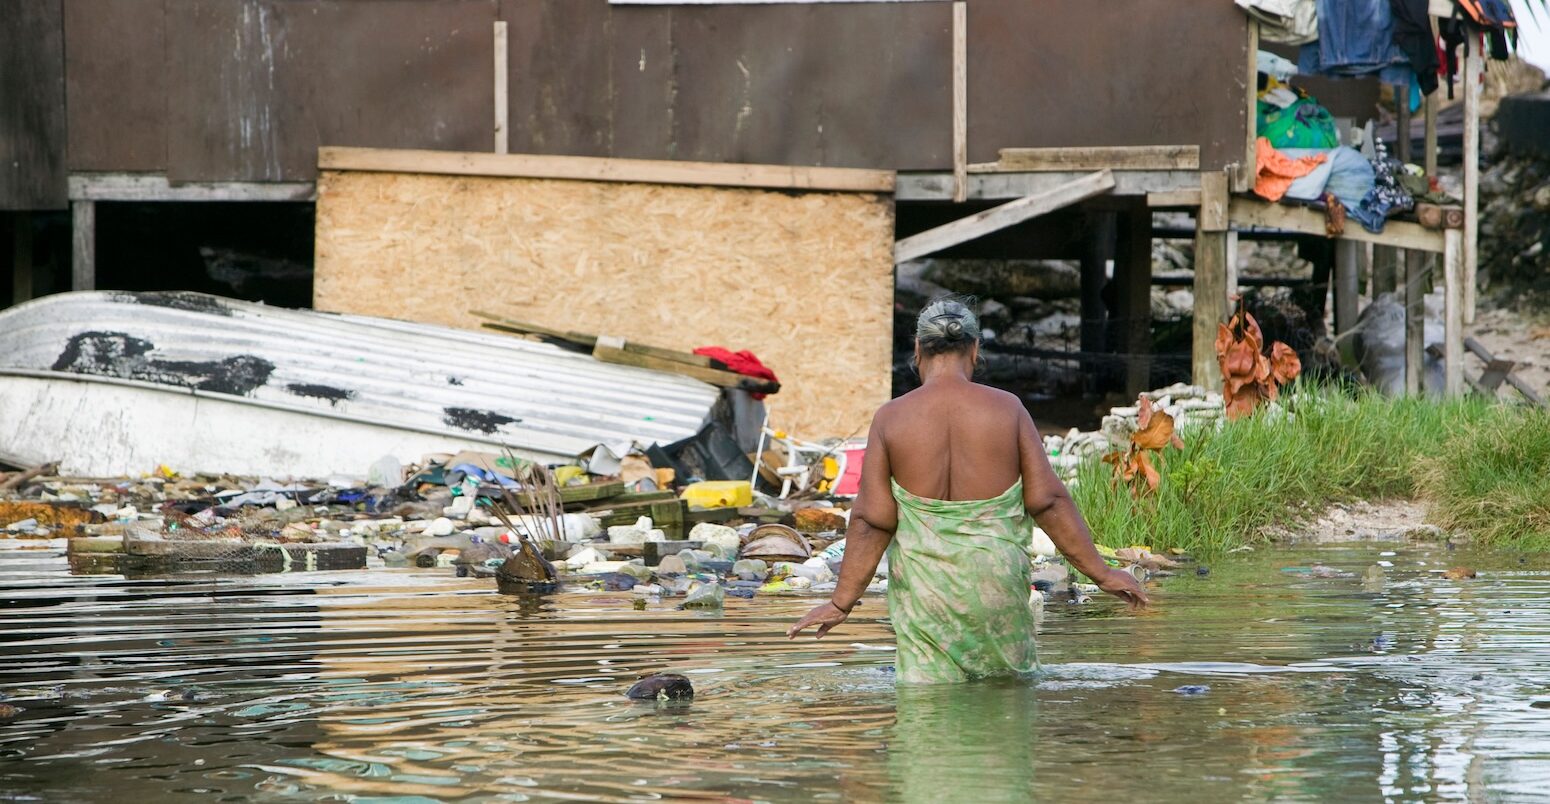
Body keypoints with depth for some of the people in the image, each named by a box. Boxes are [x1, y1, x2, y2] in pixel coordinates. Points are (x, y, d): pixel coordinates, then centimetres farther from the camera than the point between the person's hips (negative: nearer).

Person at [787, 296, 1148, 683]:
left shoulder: (891, 418, -3)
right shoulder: (1006, 409, -3)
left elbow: (872, 521, -4)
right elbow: (1048, 501, -3)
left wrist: (842, 601, 3)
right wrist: (1101, 574, 4)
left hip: (922, 587, 0)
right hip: (995, 579, 0)